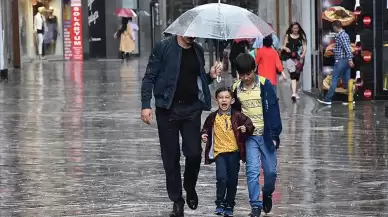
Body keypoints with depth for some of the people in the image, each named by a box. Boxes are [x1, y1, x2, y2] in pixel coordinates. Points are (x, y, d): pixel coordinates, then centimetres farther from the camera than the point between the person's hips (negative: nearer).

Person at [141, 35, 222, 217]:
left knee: (194, 153, -6)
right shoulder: (163, 48, -4)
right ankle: (177, 202, 14)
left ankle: (190, 189, 22)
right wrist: (146, 105, -12)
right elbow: (149, 78, -4)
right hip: (168, 109, -3)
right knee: (171, 156, 3)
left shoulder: (198, 51, 9)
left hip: (192, 109, 3)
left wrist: (211, 76, -1)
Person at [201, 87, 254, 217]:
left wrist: (246, 129, -16)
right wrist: (204, 136, -3)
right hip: (219, 152, -1)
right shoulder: (213, 117, 3)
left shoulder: (237, 116, -1)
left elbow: (249, 125, 5)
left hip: (234, 152, 1)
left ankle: (229, 206, 21)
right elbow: (206, 129, 17)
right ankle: (220, 204, -1)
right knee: (222, 178, -16)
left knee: (232, 181, 7)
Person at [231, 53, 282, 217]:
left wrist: (274, 135, -11)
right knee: (252, 171, -6)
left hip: (266, 134, -1)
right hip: (249, 136, 1)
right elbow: (234, 112, 12)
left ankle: (267, 194, 34)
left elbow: (273, 110, -8)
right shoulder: (236, 88, 0)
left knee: (271, 170, 6)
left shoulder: (265, 84, -9)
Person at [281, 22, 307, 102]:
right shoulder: (287, 36, 6)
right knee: (293, 75, -18)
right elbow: (283, 46, 7)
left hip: (299, 58, 3)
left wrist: (303, 54, -13)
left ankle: (296, 93, 27)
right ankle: (294, 93, -26)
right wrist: (286, 48, -15)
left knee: (297, 76, 12)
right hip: (289, 57, -3)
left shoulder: (302, 37, 8)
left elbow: (304, 46, 4)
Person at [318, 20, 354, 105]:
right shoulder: (345, 34, 16)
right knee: (347, 80, 8)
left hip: (340, 60, -9)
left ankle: (328, 99, -4)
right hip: (346, 60, 9)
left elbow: (347, 48, -22)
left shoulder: (340, 36, -14)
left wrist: (350, 59, -25)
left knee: (334, 80, -6)